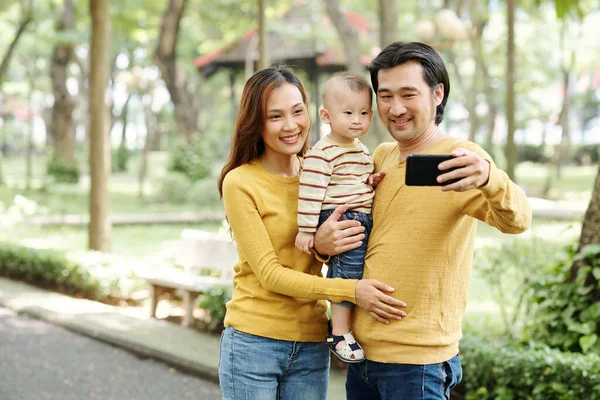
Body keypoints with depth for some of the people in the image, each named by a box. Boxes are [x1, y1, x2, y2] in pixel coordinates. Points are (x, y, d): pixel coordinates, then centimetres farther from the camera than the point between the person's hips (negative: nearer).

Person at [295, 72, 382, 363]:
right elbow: (310, 192, -15)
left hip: (363, 222, 9)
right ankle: (339, 333, -13)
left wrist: (372, 182, 10)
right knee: (349, 265, -19)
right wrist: (306, 230, -17)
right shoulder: (322, 153, -11)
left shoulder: (363, 151, 18)